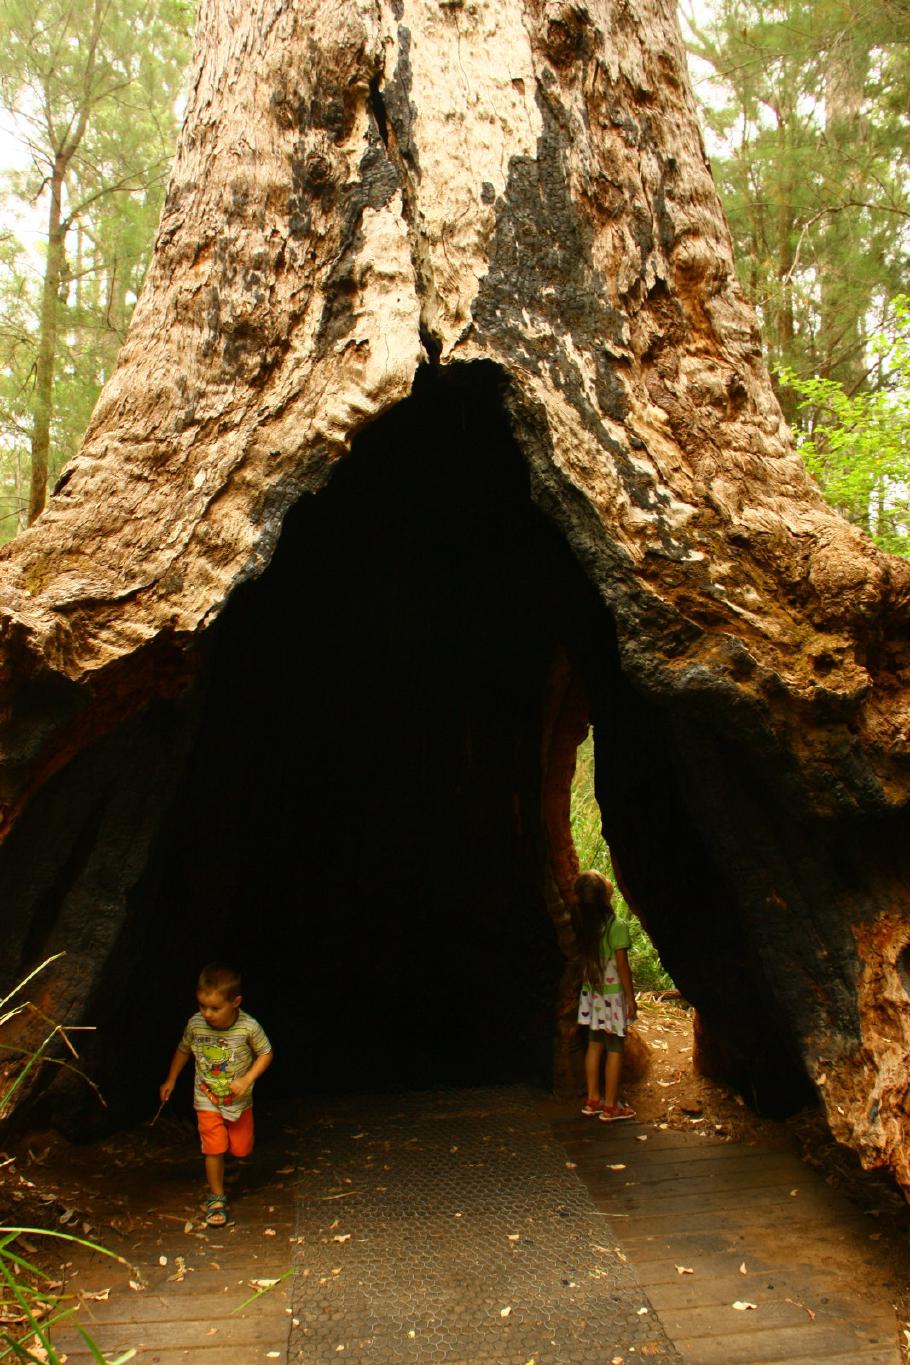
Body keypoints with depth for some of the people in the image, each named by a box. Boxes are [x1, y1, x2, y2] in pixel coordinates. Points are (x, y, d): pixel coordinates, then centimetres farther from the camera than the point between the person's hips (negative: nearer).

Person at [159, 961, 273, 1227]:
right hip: (207, 1100, 0)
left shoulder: (249, 1027, -27)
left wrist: (247, 1079, -22)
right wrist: (170, 1081, 12)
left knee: (241, 1149, 12)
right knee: (214, 1149, -6)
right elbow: (183, 1050, 3)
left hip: (239, 1100, 0)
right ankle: (216, 1199, 14)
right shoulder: (195, 1024, -19)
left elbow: (266, 1053, -10)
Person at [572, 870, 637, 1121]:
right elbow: (622, 967, -14)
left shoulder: (583, 924, -4)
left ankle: (593, 1100, 24)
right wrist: (631, 999, -6)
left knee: (595, 1045, 15)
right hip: (613, 995, -5)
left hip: (592, 993, 5)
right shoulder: (617, 926, -19)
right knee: (615, 1049, 5)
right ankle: (610, 1107, 11)